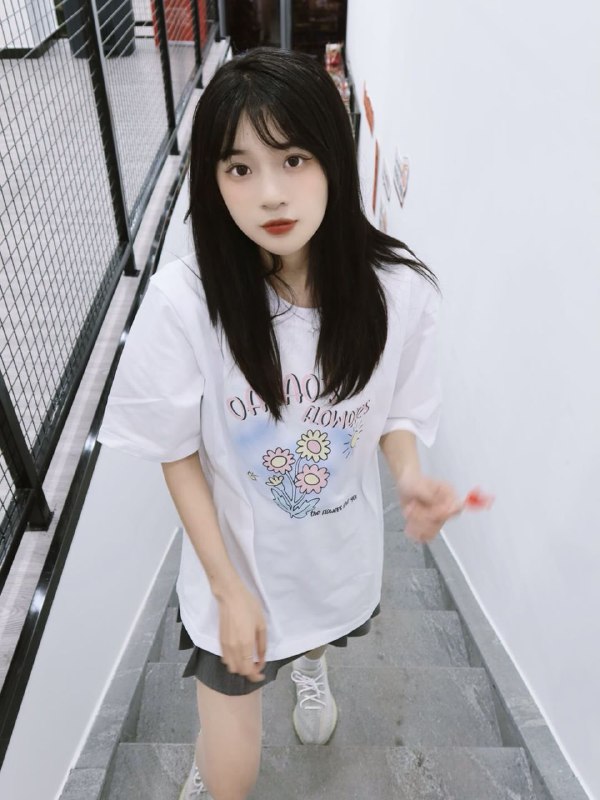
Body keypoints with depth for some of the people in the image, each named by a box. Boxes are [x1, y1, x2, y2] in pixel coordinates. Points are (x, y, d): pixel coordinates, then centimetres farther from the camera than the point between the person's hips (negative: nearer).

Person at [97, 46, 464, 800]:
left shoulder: (397, 289, -23)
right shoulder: (183, 300, -28)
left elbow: (399, 413, -6)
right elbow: (178, 454, -14)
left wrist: (411, 476, -27)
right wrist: (229, 590, -11)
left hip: (343, 553, 3)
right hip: (236, 567, -2)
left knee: (327, 623, 36)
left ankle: (311, 660, 77)